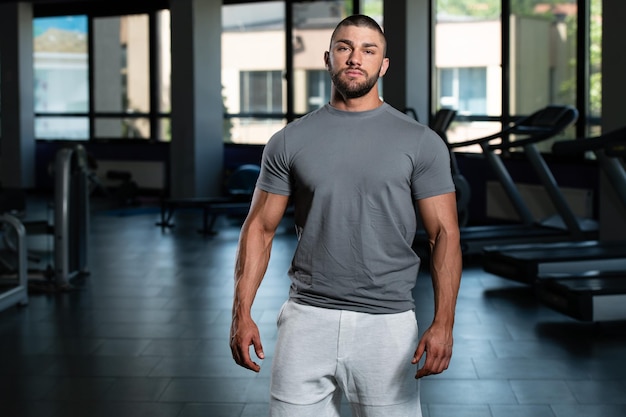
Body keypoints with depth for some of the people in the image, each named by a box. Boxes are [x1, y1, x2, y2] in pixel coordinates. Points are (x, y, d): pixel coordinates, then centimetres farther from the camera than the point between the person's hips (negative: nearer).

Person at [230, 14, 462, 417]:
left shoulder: (421, 143, 0)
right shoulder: (290, 141, 5)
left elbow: (444, 233, -2)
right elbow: (260, 228, 6)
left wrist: (443, 323, -13)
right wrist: (242, 313, -4)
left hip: (387, 323, -1)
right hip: (307, 319, 1)